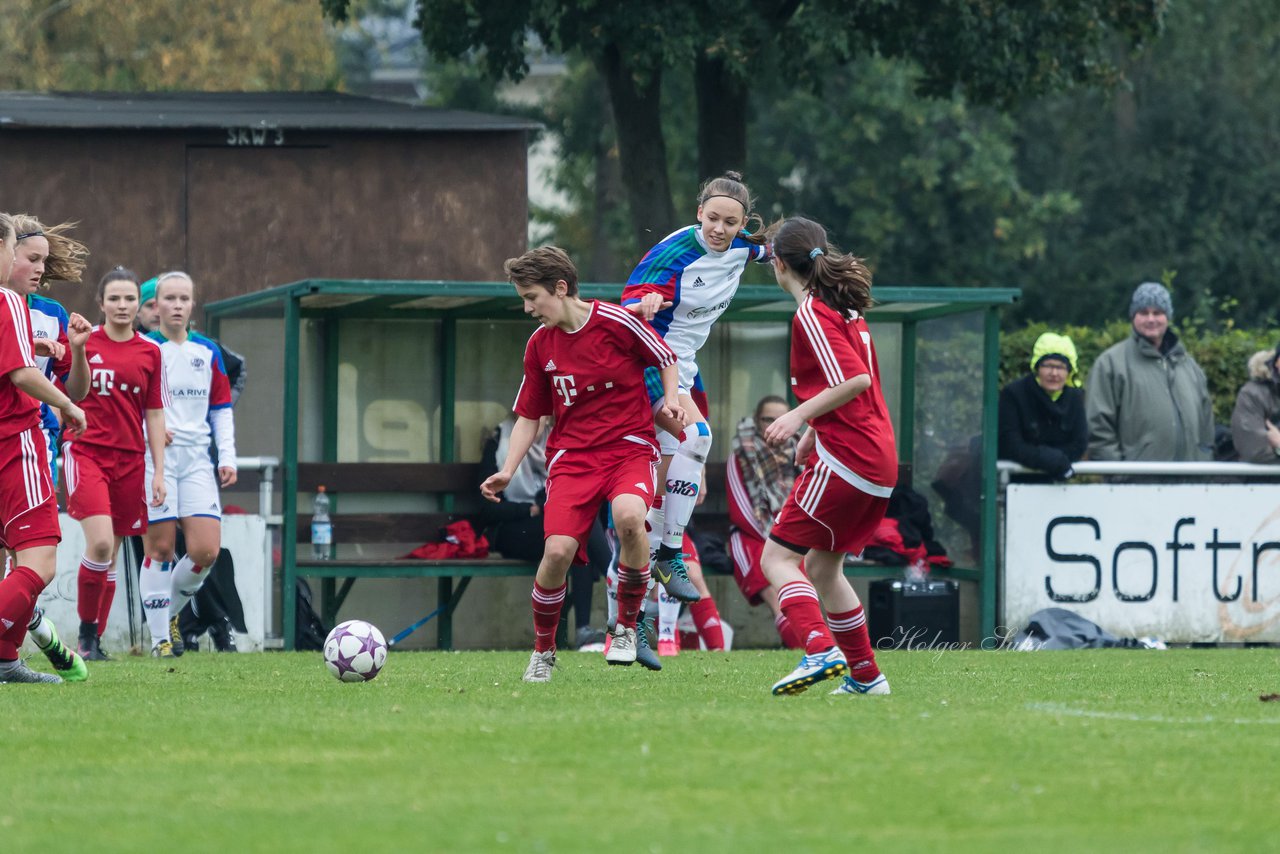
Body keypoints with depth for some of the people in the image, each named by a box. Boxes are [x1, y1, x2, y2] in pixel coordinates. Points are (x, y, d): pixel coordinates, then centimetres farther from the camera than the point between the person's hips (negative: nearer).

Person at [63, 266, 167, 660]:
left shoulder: (150, 351, 6)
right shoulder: (86, 340, 0)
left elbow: (154, 414, 10)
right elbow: (75, 394, -13)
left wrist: (159, 471, 6)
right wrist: (76, 350, -28)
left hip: (129, 460, 3)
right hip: (86, 453, -3)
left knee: (110, 554, 7)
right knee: (100, 543, -21)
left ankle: (95, 641, 16)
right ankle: (86, 630, -5)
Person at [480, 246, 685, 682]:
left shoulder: (616, 322, -7)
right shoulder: (540, 344, 5)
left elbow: (666, 358, 10)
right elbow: (528, 416, 14)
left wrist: (670, 401, -7)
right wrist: (507, 471, 2)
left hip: (630, 446, -3)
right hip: (572, 457, 3)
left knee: (628, 514, -36)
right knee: (557, 550, -19)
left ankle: (626, 626, -12)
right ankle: (543, 651, 8)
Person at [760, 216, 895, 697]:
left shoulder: (811, 315, -11)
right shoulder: (844, 307, 18)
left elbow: (856, 379, -22)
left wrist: (799, 416, -19)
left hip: (845, 459, -9)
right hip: (880, 461, 9)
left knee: (777, 557, -8)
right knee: (822, 568, 18)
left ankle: (821, 652, -27)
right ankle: (865, 675, 19)